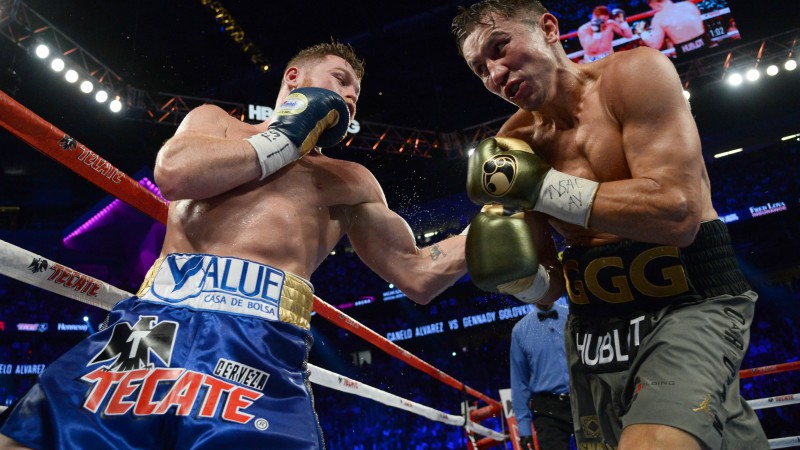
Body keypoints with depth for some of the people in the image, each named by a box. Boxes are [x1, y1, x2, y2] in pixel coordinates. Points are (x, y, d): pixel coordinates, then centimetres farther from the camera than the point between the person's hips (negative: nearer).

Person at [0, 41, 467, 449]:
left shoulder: (350, 181, 21)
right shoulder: (215, 120, 22)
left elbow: (417, 274, 19)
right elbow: (174, 173, -1)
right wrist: (283, 139, 8)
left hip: (262, 342, 0)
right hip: (155, 320, 1)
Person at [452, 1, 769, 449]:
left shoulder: (636, 73, -9)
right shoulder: (512, 145, 2)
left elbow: (676, 214, -22)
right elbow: (546, 290, 7)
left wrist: (539, 185, -20)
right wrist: (515, 275, -17)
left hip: (688, 307, -5)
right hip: (593, 327, 5)